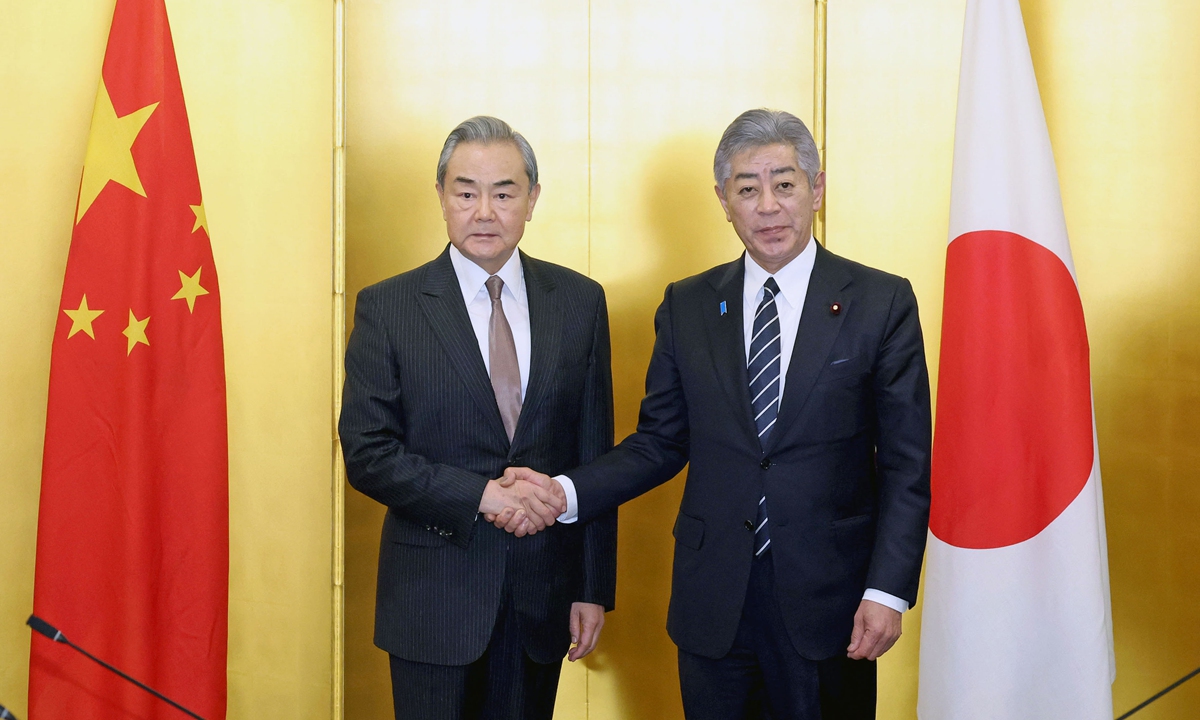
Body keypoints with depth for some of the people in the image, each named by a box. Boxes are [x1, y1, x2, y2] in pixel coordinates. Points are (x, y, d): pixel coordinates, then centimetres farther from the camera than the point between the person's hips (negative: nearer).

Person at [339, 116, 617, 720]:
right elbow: (366, 453, -8)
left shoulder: (580, 302, 3)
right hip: (434, 595, -2)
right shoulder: (387, 308, -3)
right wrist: (481, 494, -19)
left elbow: (595, 451, 4)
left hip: (543, 595, 2)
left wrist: (595, 587, 3)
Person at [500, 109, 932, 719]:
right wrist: (564, 493, -7)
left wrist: (888, 590, -12)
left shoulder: (882, 302, -3)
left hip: (828, 601, -2)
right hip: (713, 604, 2)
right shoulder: (686, 307, 6)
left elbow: (907, 463, -4)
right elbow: (661, 441, 8)